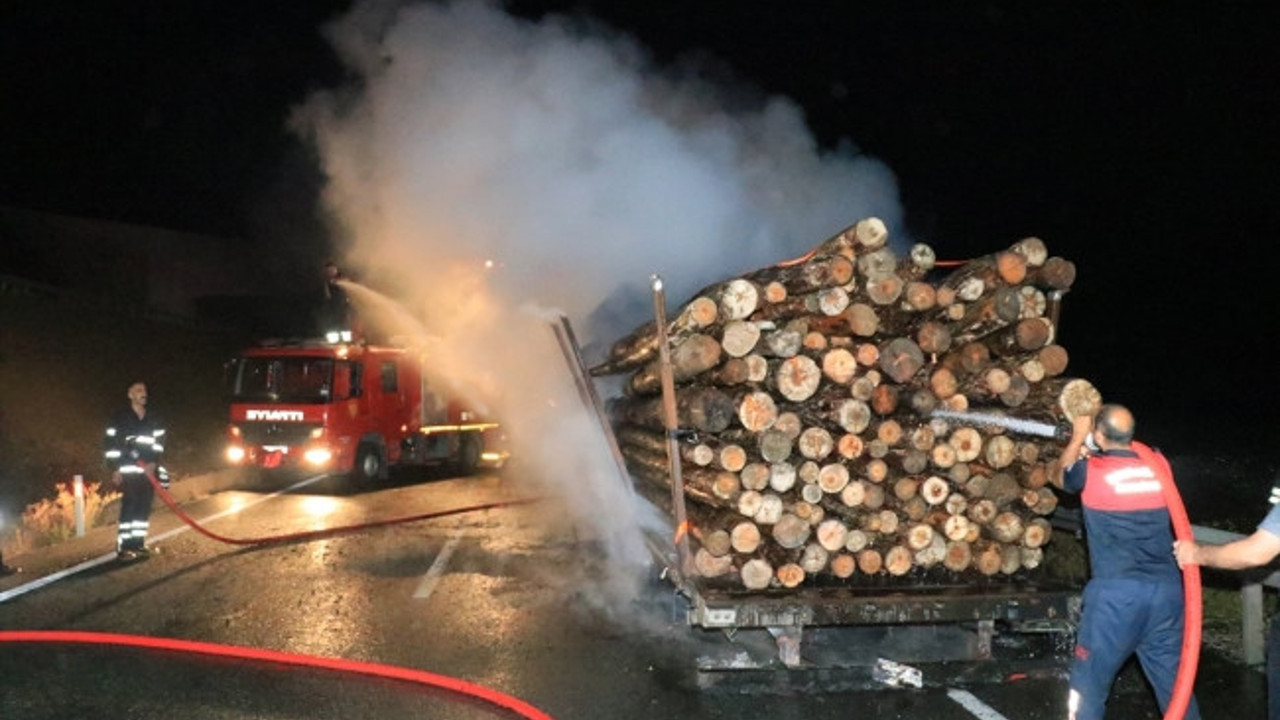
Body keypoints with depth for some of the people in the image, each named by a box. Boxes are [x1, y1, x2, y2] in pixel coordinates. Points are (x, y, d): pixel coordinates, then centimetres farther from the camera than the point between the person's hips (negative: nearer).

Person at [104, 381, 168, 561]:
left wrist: (154, 463, -3)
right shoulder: (119, 418, -2)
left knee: (144, 508, 5)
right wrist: (115, 469, -9)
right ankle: (123, 547, -8)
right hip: (128, 471, -5)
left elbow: (159, 443, 13)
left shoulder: (154, 419, 12)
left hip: (149, 471, 5)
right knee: (129, 507, -11)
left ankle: (138, 544, 13)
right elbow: (112, 444, -4)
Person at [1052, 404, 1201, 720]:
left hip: (1115, 592, -4)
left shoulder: (1091, 471, -5)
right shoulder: (1159, 465, 4)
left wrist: (1078, 437, 26)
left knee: (1088, 688, 7)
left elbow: (1060, 477, 18)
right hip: (1166, 590, 4)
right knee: (1176, 686, 13)